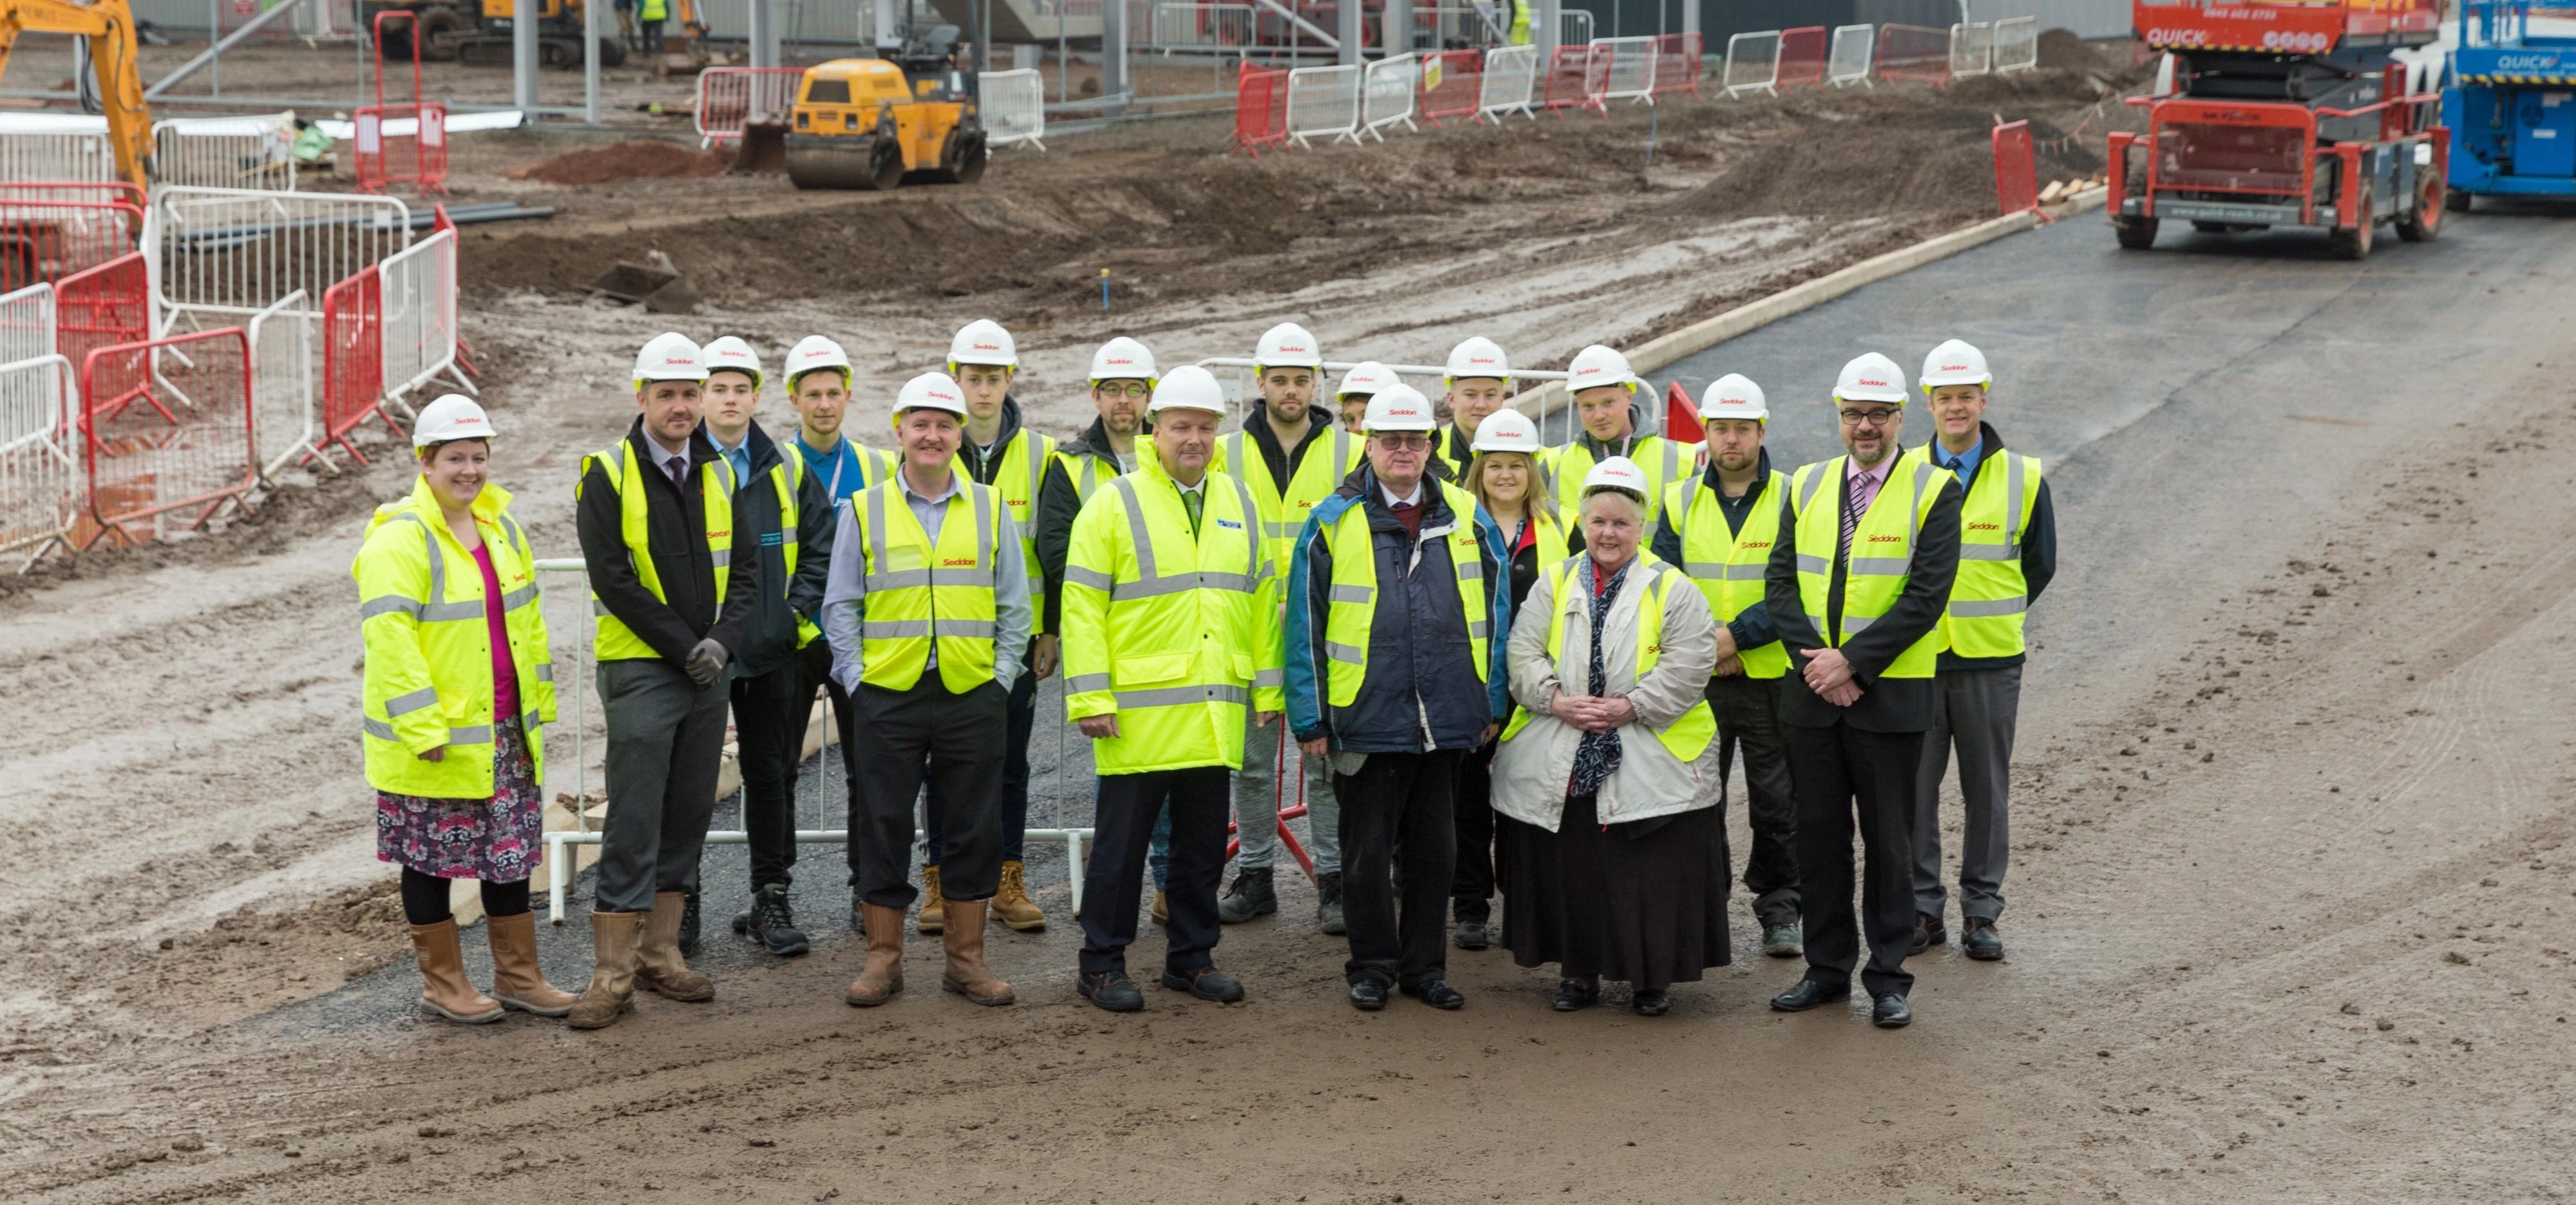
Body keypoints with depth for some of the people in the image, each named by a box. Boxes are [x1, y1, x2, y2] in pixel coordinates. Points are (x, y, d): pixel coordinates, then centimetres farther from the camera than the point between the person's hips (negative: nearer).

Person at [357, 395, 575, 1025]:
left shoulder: (500, 527, 9)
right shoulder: (400, 540, -16)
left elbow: (527, 619, 18)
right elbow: (388, 638, -21)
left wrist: (538, 701, 15)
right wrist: (424, 729, -23)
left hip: (505, 731, 7)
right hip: (435, 739, -7)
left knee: (511, 851, 13)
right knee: (432, 858, 6)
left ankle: (518, 974, 25)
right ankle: (443, 982, 18)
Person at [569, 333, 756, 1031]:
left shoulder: (719, 475, 10)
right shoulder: (608, 475, -6)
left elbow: (745, 571, 9)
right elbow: (614, 579, -12)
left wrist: (722, 641, -8)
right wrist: (684, 647, -14)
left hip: (709, 669, 6)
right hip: (639, 669, -5)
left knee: (688, 816, 10)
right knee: (633, 823, -7)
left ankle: (659, 952, 19)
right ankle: (613, 973, -3)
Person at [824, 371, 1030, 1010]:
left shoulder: (991, 509, 7)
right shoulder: (864, 510, 5)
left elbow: (1014, 606, 10)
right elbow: (841, 605, 7)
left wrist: (1002, 678, 2)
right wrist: (856, 678, -2)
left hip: (973, 696, 1)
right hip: (888, 695, -1)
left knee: (974, 829, 5)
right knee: (882, 828, 3)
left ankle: (966, 958, 15)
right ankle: (883, 957, 13)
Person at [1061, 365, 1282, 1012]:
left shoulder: (1240, 504, 12)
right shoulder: (1114, 504, -3)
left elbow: (1261, 599, 17)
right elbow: (1081, 606, -7)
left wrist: (1267, 687, 11)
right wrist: (1089, 697, -13)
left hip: (1216, 712, 5)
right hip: (1139, 711, -5)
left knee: (1204, 842, 11)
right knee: (1122, 841, 1)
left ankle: (1192, 957, 23)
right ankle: (1103, 964, 11)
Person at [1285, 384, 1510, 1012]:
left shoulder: (1466, 519, 6)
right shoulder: (1333, 524, -2)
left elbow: (1496, 613, 10)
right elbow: (1304, 625, -1)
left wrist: (1494, 702, 7)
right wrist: (1310, 718, -5)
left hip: (1447, 720, 2)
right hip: (1366, 720, -2)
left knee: (1434, 850, 11)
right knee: (1368, 853, 7)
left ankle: (1424, 966, 22)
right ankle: (1372, 967, 19)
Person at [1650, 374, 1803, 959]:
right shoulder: (1681, 502, 7)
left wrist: (1735, 636, -18)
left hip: (1772, 677, -2)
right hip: (1697, 683, 2)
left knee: (1778, 803, 4)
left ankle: (1779, 913, 15)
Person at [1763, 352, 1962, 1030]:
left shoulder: (1934, 491, -4)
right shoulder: (1807, 487, 9)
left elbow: (1925, 598, -12)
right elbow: (1781, 582, 4)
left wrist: (1852, 661, -16)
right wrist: (1814, 660, -10)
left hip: (1890, 695, -4)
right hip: (1811, 694, 4)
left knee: (1889, 840, 3)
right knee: (1819, 833, 9)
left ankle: (1889, 978, 11)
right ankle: (1828, 968, 20)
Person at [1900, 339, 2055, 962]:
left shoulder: (2023, 479, 1)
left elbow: (2038, 565, 11)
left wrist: (1990, 621, 7)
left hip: (1991, 660, 0)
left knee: (1987, 792, 5)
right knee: (1913, 788, 2)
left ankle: (1981, 912, 15)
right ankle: (1922, 909, 12)